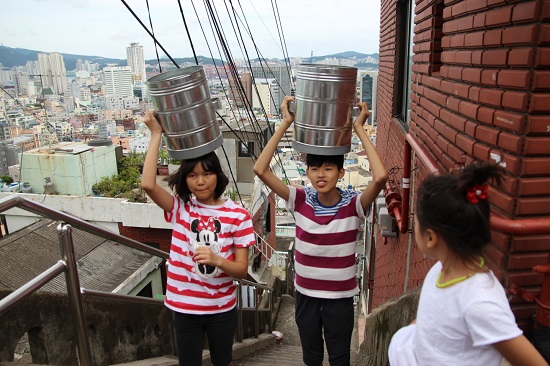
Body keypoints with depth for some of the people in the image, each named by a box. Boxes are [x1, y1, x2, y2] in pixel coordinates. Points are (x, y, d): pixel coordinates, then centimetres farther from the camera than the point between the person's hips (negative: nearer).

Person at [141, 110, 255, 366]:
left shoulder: (237, 216, -11)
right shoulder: (180, 208, -8)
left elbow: (242, 269, -12)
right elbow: (148, 184, -26)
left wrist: (218, 260, -33)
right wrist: (156, 134, -22)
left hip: (222, 308, 0)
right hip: (185, 307, 1)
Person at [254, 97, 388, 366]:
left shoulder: (353, 204, -17)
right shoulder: (301, 200, -12)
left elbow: (380, 177, -37)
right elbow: (260, 169, -20)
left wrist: (359, 129, -30)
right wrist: (285, 123, -22)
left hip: (340, 296, -2)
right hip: (306, 293, 2)